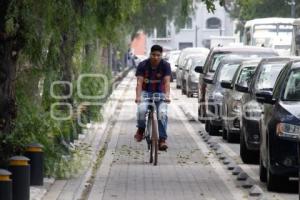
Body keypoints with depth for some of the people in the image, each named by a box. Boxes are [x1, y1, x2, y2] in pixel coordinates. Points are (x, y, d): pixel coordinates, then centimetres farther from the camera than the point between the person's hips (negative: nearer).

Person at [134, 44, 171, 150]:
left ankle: (162, 139, -16)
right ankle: (141, 129, -2)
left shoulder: (165, 65, -9)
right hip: (146, 92, 0)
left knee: (162, 113, -23)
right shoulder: (143, 65, -10)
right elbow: (139, 82, -17)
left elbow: (166, 82, -20)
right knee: (141, 110, -29)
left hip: (159, 93, 0)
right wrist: (138, 96, -33)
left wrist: (167, 96, -36)